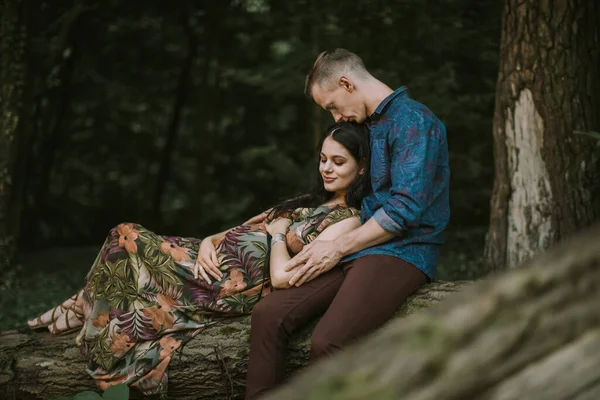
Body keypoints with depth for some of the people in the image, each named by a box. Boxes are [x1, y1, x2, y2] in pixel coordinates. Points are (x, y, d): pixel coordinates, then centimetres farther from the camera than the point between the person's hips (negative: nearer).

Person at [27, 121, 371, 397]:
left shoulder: (347, 220, -13)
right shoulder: (314, 202, 16)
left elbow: (282, 277, -24)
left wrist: (278, 231, -8)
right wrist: (209, 242, -3)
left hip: (235, 286, -9)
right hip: (215, 261, 9)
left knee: (126, 239, -2)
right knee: (127, 238, 4)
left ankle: (80, 315, 19)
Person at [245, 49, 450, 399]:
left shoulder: (412, 120, -8)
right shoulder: (371, 124, 22)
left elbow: (405, 209, -17)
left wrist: (338, 248, -11)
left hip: (403, 252, -9)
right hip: (362, 251, 9)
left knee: (327, 343, -31)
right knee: (268, 314, -12)